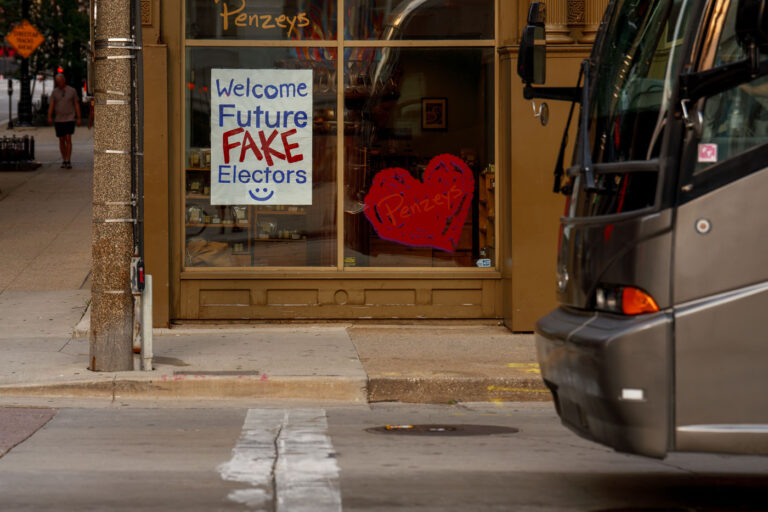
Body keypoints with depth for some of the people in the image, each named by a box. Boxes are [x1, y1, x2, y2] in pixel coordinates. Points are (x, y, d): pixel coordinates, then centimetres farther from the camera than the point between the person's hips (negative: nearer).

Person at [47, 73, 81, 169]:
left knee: (68, 139, -14)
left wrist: (79, 118, -1)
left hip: (70, 119, -2)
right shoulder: (55, 92, 4)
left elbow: (77, 105, 5)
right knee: (61, 140, 6)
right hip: (58, 120, 2)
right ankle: (64, 161, 15)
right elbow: (51, 105, -3)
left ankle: (68, 161, -13)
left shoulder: (72, 91, 1)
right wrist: (49, 117, -17)